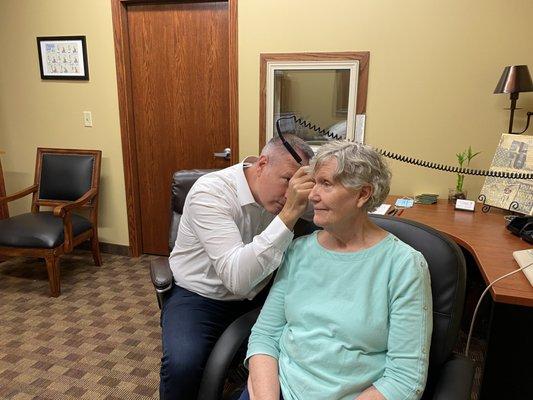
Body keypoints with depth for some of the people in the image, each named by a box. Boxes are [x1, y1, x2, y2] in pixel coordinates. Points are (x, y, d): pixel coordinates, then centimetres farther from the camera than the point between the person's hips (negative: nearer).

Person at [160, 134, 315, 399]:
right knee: (182, 367, -31)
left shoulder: (276, 194, -5)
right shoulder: (210, 192, -24)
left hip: (256, 295, 5)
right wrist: (288, 214, -39)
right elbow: (238, 279, -35)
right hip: (199, 297, -5)